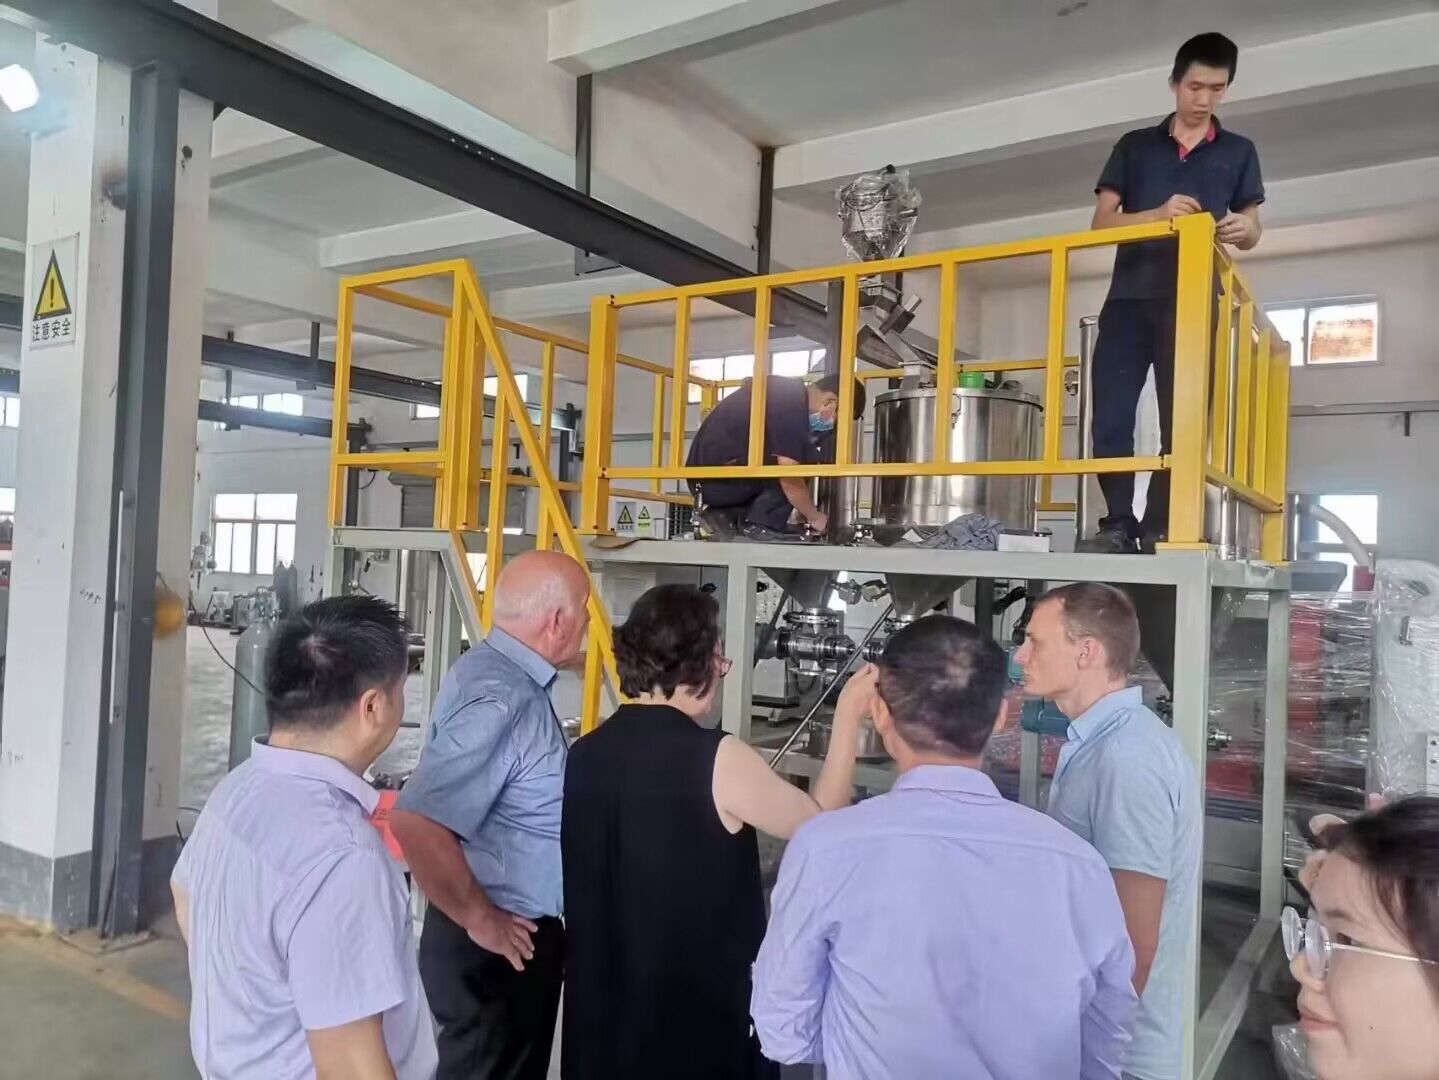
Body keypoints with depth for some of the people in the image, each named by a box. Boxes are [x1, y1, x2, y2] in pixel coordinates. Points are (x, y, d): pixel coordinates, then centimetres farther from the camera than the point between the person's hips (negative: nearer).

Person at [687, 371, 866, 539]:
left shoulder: (786, 390, 14)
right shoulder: (793, 407, -17)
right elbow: (790, 480, -19)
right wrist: (814, 517, -2)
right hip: (719, 478, -10)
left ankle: (728, 515, 10)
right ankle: (758, 525, -8)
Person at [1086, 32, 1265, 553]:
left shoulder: (1239, 152, 18)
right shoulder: (1135, 146, 15)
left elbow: (1250, 229, 18)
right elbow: (1102, 222, 8)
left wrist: (1244, 230, -8)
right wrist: (1159, 215, -11)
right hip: (1130, 296, 0)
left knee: (1182, 421, -5)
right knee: (1110, 418, -9)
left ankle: (1158, 530, -2)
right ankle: (1118, 525, -3)